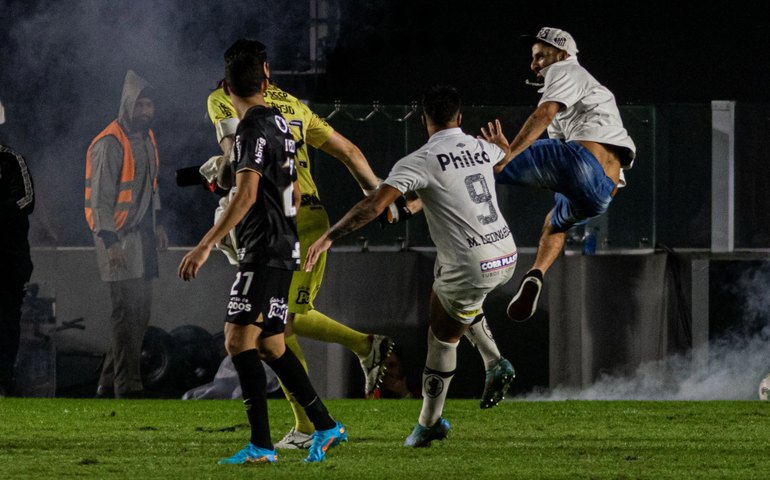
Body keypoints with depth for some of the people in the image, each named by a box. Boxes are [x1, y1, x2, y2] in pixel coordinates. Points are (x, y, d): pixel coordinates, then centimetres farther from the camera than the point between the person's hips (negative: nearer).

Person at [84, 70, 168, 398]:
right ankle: (127, 387, -9)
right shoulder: (110, 144, -16)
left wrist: (157, 224, 22)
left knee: (140, 312, 10)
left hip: (143, 236, 9)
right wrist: (110, 242, -21)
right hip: (119, 238, -9)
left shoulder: (146, 137, 12)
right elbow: (100, 197, -18)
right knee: (127, 312, -10)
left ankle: (111, 381, 17)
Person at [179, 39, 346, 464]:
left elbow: (247, 194, -24)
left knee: (239, 339, -14)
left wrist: (206, 245, -27)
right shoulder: (280, 124, 15)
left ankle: (261, 445, -21)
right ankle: (326, 428, 22)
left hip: (264, 252, -10)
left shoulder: (253, 128, -14)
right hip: (284, 250, 10)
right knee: (270, 345, 16)